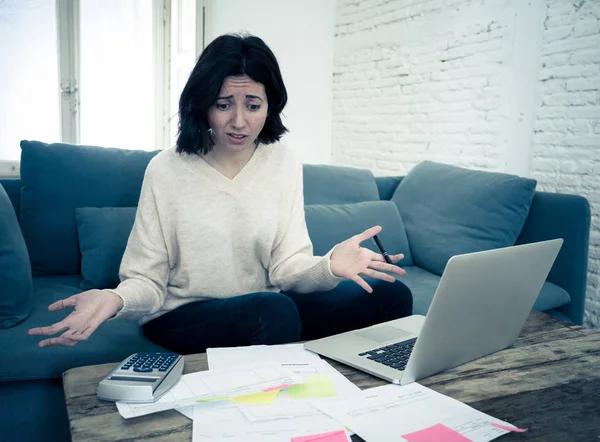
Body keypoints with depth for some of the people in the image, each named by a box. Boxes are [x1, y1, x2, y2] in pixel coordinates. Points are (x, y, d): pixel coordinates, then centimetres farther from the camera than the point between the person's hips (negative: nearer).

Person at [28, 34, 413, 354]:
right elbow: (148, 279, -8)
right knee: (275, 310, -36)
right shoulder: (166, 170, -8)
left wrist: (329, 266, -29)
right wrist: (115, 299, -32)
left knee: (392, 296, -12)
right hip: (183, 315, -3)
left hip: (269, 307, 4)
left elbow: (288, 266, -6)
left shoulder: (284, 163, 0)